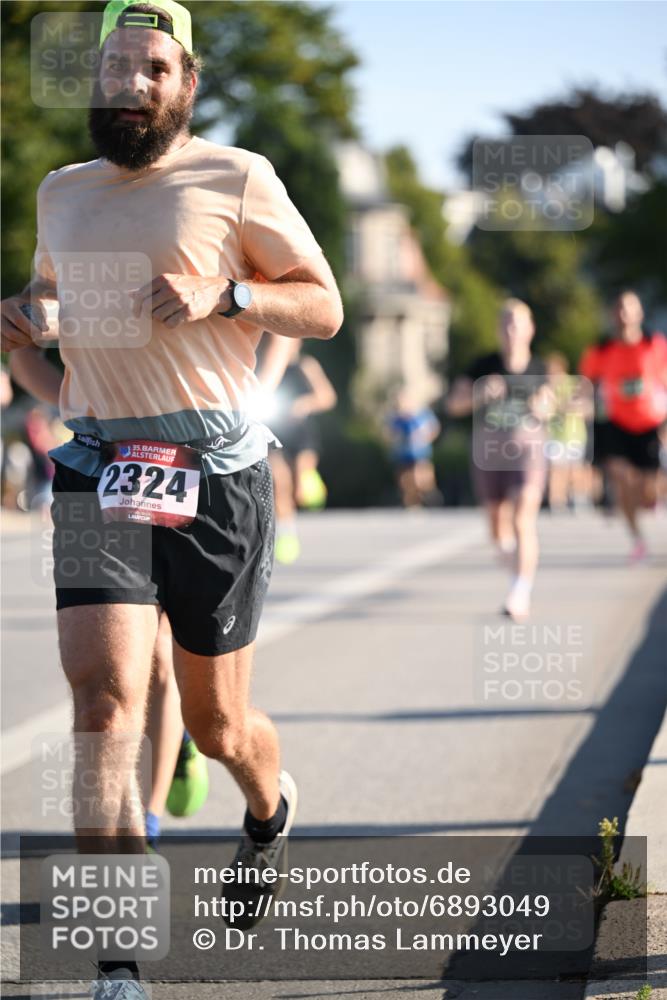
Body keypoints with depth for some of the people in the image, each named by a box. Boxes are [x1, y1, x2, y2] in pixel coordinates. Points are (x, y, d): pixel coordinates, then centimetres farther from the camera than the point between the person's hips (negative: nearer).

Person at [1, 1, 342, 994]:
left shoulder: (236, 178, 0)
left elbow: (325, 307, 1)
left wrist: (221, 294, -16)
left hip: (216, 472, -3)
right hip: (98, 470, 3)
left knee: (217, 725, 8)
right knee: (105, 697, -17)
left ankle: (271, 805, 47)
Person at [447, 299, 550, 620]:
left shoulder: (537, 369, 2)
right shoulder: (484, 366, -2)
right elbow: (453, 403, -2)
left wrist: (542, 409, -7)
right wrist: (480, 394, -19)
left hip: (527, 448, -2)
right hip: (488, 451, 2)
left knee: (523, 521, -17)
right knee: (498, 526, 11)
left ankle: (521, 594, -19)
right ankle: (519, 575, 36)